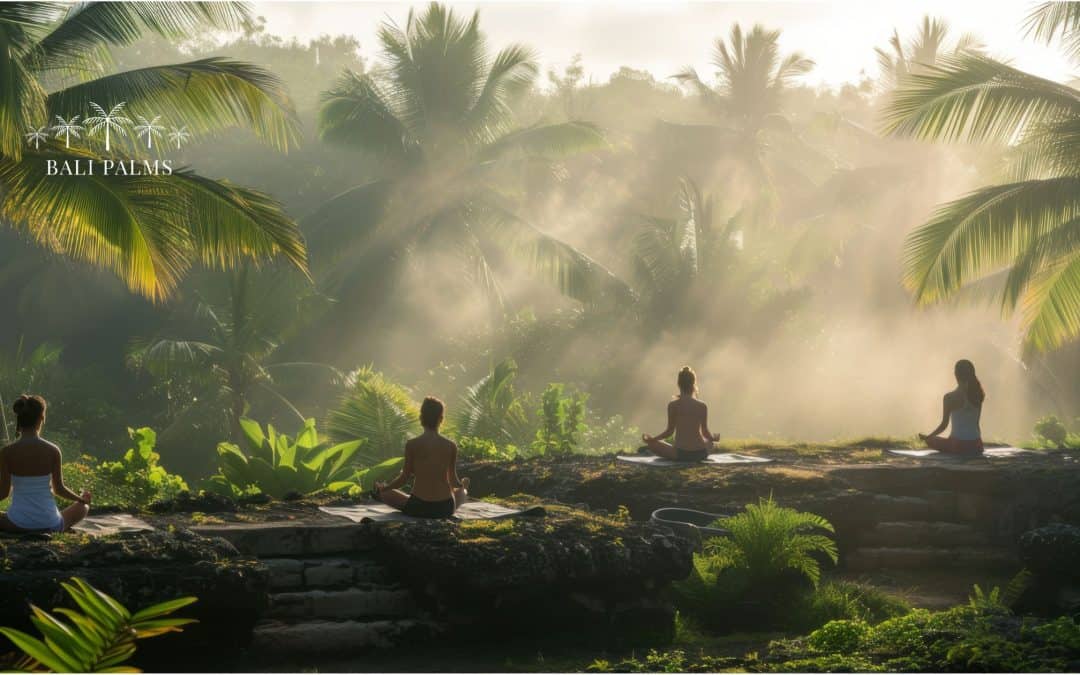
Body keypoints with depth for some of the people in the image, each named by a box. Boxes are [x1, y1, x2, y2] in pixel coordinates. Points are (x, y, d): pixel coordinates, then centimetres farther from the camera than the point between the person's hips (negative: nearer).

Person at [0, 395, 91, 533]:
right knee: (83, 507, 30)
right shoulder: (53, 451, -8)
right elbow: (59, 489, 2)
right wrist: (81, 499, 22)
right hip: (50, 525, 2)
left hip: (17, 525, -2)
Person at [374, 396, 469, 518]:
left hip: (418, 508, -2)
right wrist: (462, 484, 33)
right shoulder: (451, 446, -2)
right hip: (445, 509, 2)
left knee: (385, 493, 24)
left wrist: (383, 488, 18)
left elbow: (405, 477, -2)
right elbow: (453, 480, 8)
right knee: (461, 491, 37)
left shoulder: (412, 444, -8)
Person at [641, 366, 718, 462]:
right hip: (700, 454, 3)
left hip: (680, 454, -3)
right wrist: (714, 438, 25)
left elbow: (670, 431, -3)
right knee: (709, 441, 37)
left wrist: (652, 439, 9)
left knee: (652, 444, 15)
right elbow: (705, 432, 4)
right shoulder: (702, 406, -1)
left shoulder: (673, 405, -6)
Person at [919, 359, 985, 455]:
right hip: (976, 446, 6)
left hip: (958, 446, -6)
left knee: (930, 440, 19)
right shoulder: (977, 396, 1)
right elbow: (976, 422, 8)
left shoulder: (950, 398, -12)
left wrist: (927, 437, 6)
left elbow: (944, 424, -6)